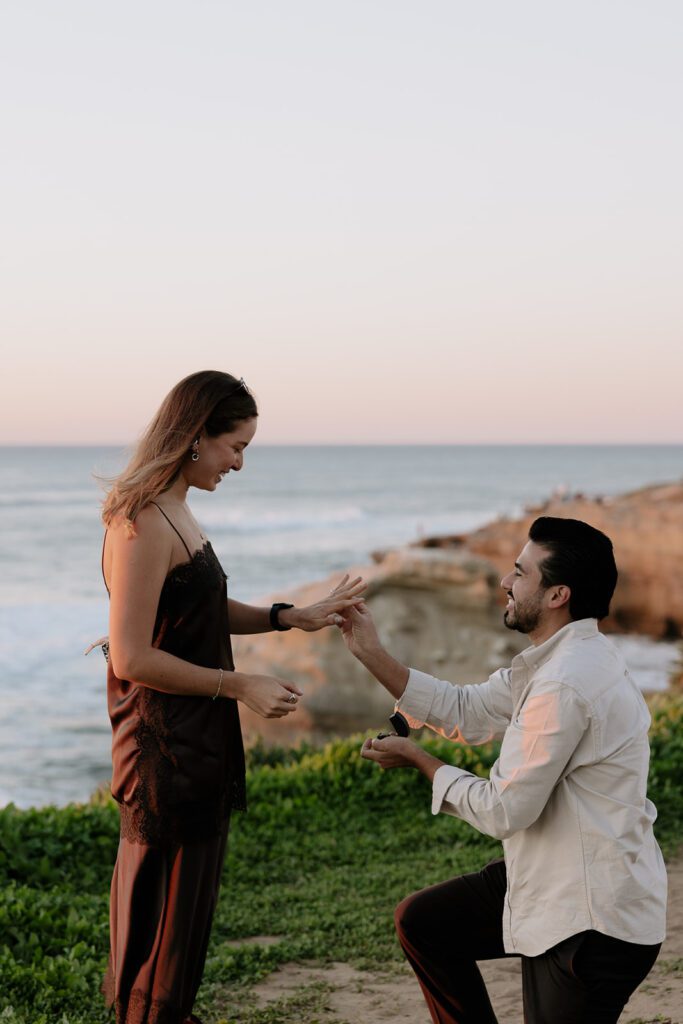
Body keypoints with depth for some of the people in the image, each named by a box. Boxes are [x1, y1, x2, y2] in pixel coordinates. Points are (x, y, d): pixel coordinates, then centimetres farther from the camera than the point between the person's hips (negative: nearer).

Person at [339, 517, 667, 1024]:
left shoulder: (564, 684, -27)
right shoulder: (558, 659, 5)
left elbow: (504, 812, -21)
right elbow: (467, 711, 12)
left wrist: (418, 759, -6)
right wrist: (372, 654, 9)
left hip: (591, 923, -10)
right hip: (552, 882, 10)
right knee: (421, 923, 16)